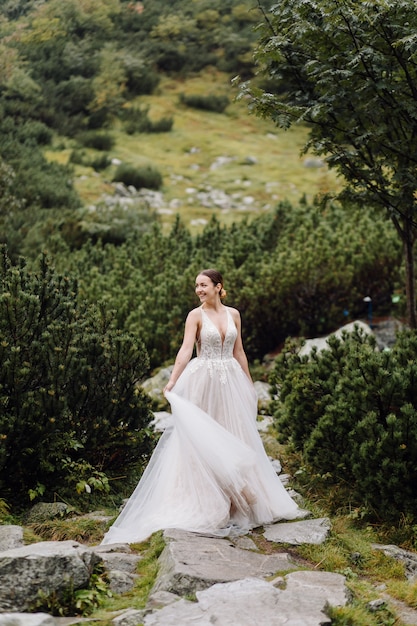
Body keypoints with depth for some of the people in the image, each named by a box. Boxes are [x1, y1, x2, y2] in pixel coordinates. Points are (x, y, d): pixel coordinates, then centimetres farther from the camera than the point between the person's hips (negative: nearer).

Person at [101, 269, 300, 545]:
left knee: (235, 437, 7)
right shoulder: (196, 315, -5)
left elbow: (239, 352, 13)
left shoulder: (233, 314, 7)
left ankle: (236, 500, 19)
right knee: (202, 439, 0)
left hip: (231, 382, 4)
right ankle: (204, 501, 10)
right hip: (203, 381, -4)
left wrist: (250, 384, 15)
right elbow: (186, 349, -15)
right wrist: (172, 381, -27)